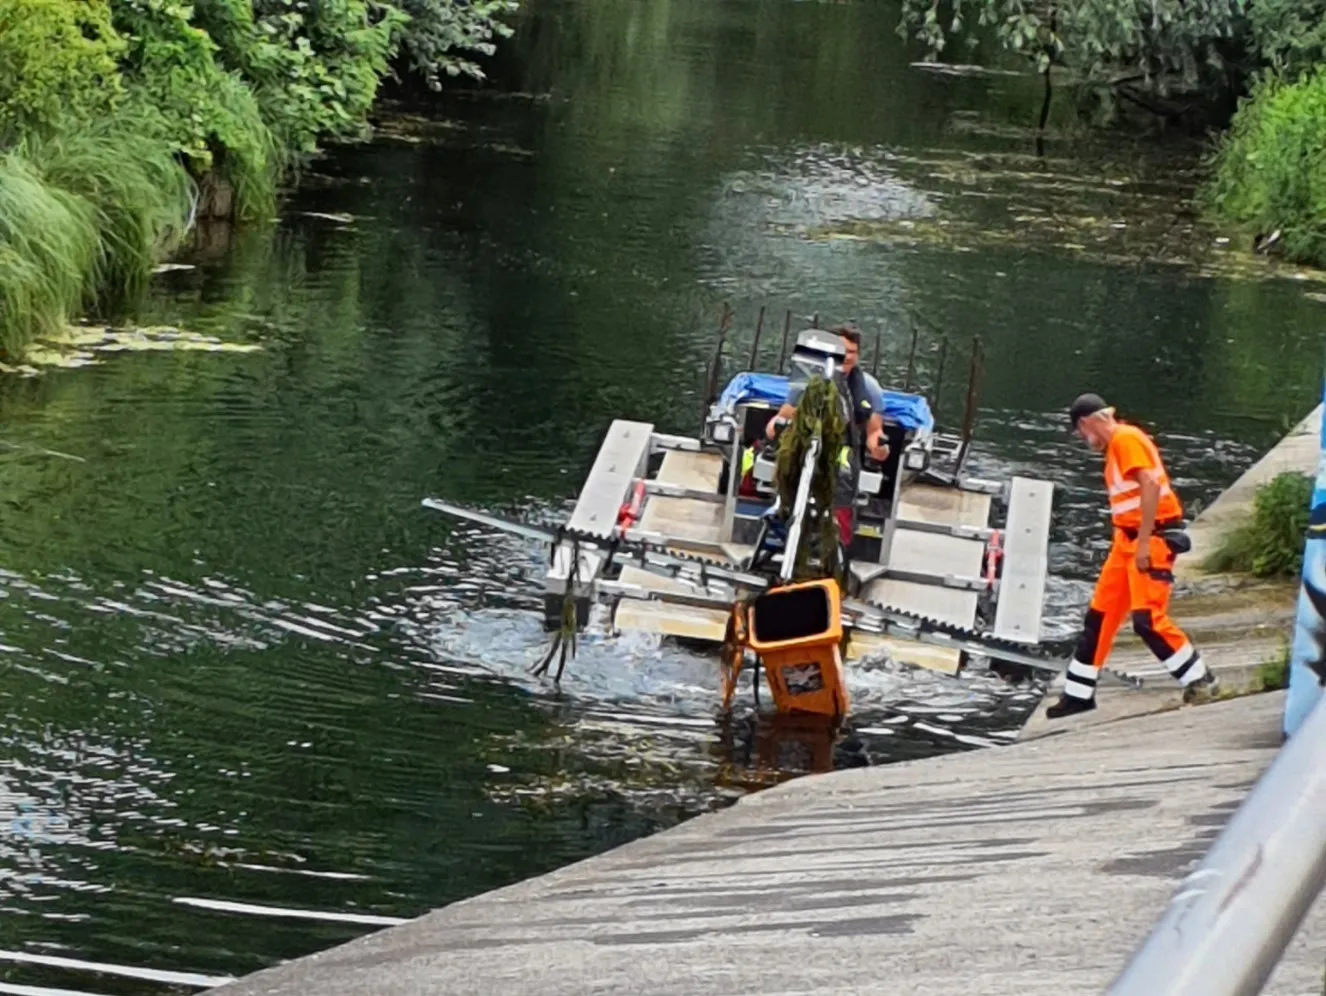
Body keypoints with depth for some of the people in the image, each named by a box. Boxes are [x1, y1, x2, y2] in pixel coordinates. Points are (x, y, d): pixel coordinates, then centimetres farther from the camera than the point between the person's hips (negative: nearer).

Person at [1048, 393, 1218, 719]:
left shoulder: (1126, 439, -13)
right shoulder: (1115, 446, 16)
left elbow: (1151, 485, -23)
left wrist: (1144, 543, -24)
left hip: (1151, 538, -10)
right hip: (1128, 539, 10)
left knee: (1147, 618, -15)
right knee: (1100, 615, 10)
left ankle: (1199, 679, -3)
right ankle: (1079, 693, 17)